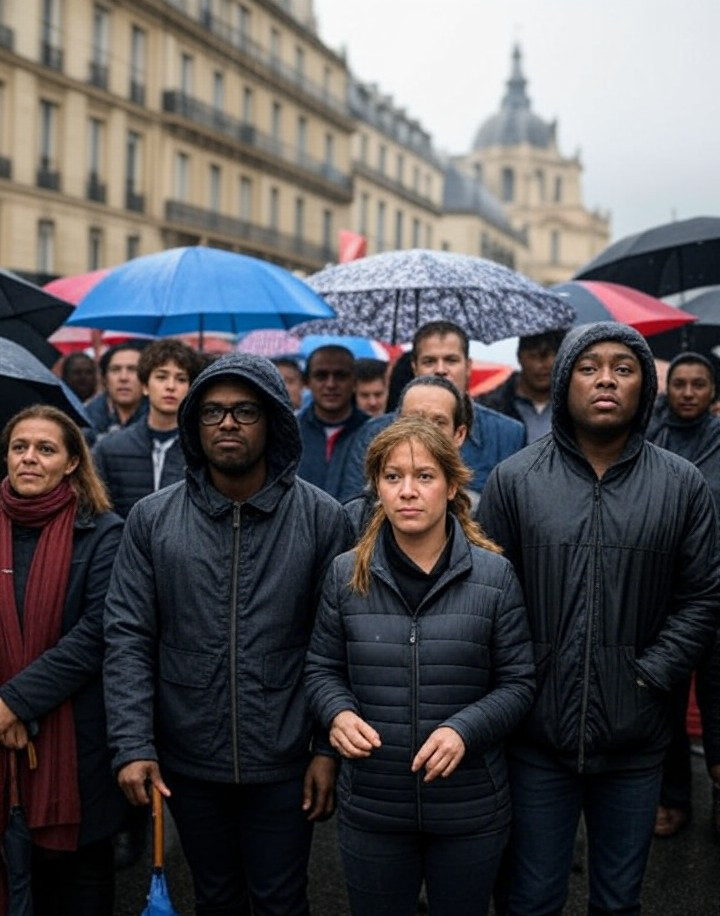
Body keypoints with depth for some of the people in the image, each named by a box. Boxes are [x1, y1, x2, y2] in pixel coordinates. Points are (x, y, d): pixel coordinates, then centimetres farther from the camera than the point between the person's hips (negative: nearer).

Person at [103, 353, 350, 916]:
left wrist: (328, 748, -6)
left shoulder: (320, 517, -7)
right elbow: (128, 637, -4)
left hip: (283, 764, -1)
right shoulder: (153, 519, -3)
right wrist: (133, 745, -11)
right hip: (188, 763, 2)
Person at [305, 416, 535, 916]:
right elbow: (323, 668, 6)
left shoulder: (494, 575, -8)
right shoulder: (346, 575, -4)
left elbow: (518, 682, -5)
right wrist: (339, 713, -15)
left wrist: (465, 729, -21)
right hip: (371, 806, 1)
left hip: (471, 808, -1)